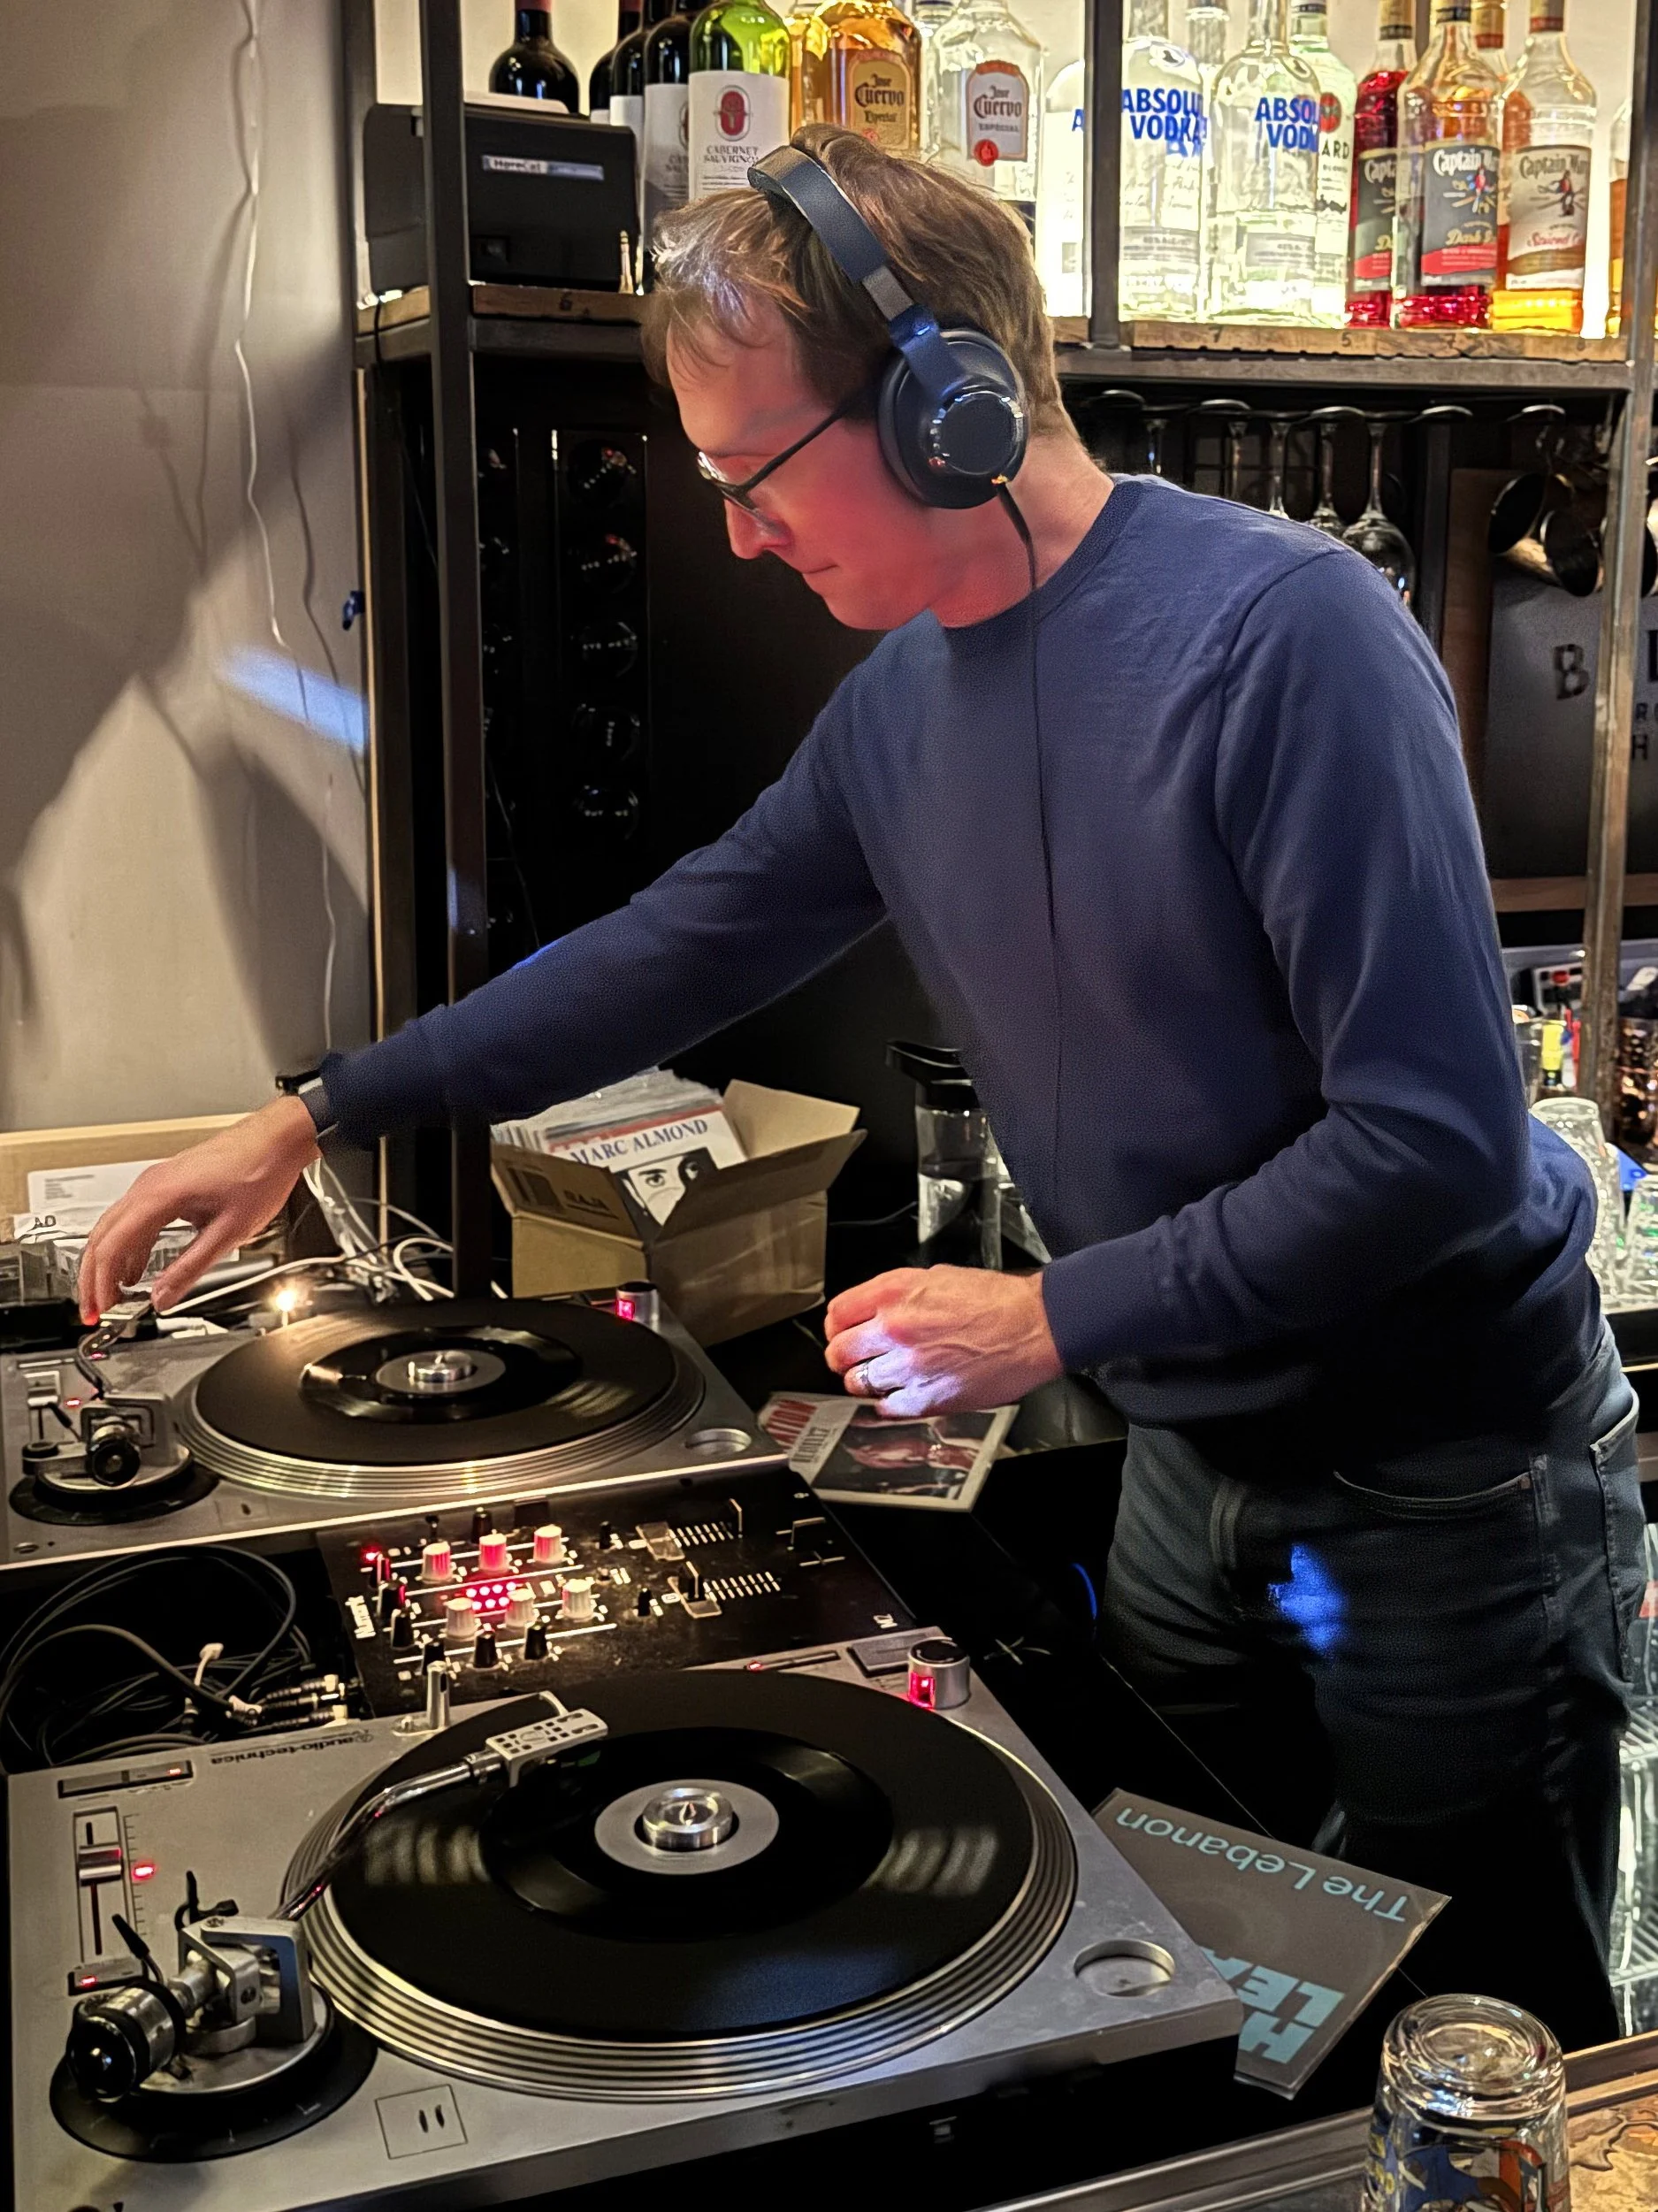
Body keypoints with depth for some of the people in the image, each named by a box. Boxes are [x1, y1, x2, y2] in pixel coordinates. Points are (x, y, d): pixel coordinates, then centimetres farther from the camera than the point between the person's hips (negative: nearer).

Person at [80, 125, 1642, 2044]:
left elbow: (1439, 1135, -24)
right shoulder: (906, 694, -1)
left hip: (1447, 1479, -6)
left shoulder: (1283, 631, -23)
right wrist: (319, 1115, 8)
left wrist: (1054, 1318, -21)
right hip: (1196, 1448, 6)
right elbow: (687, 945, 8)